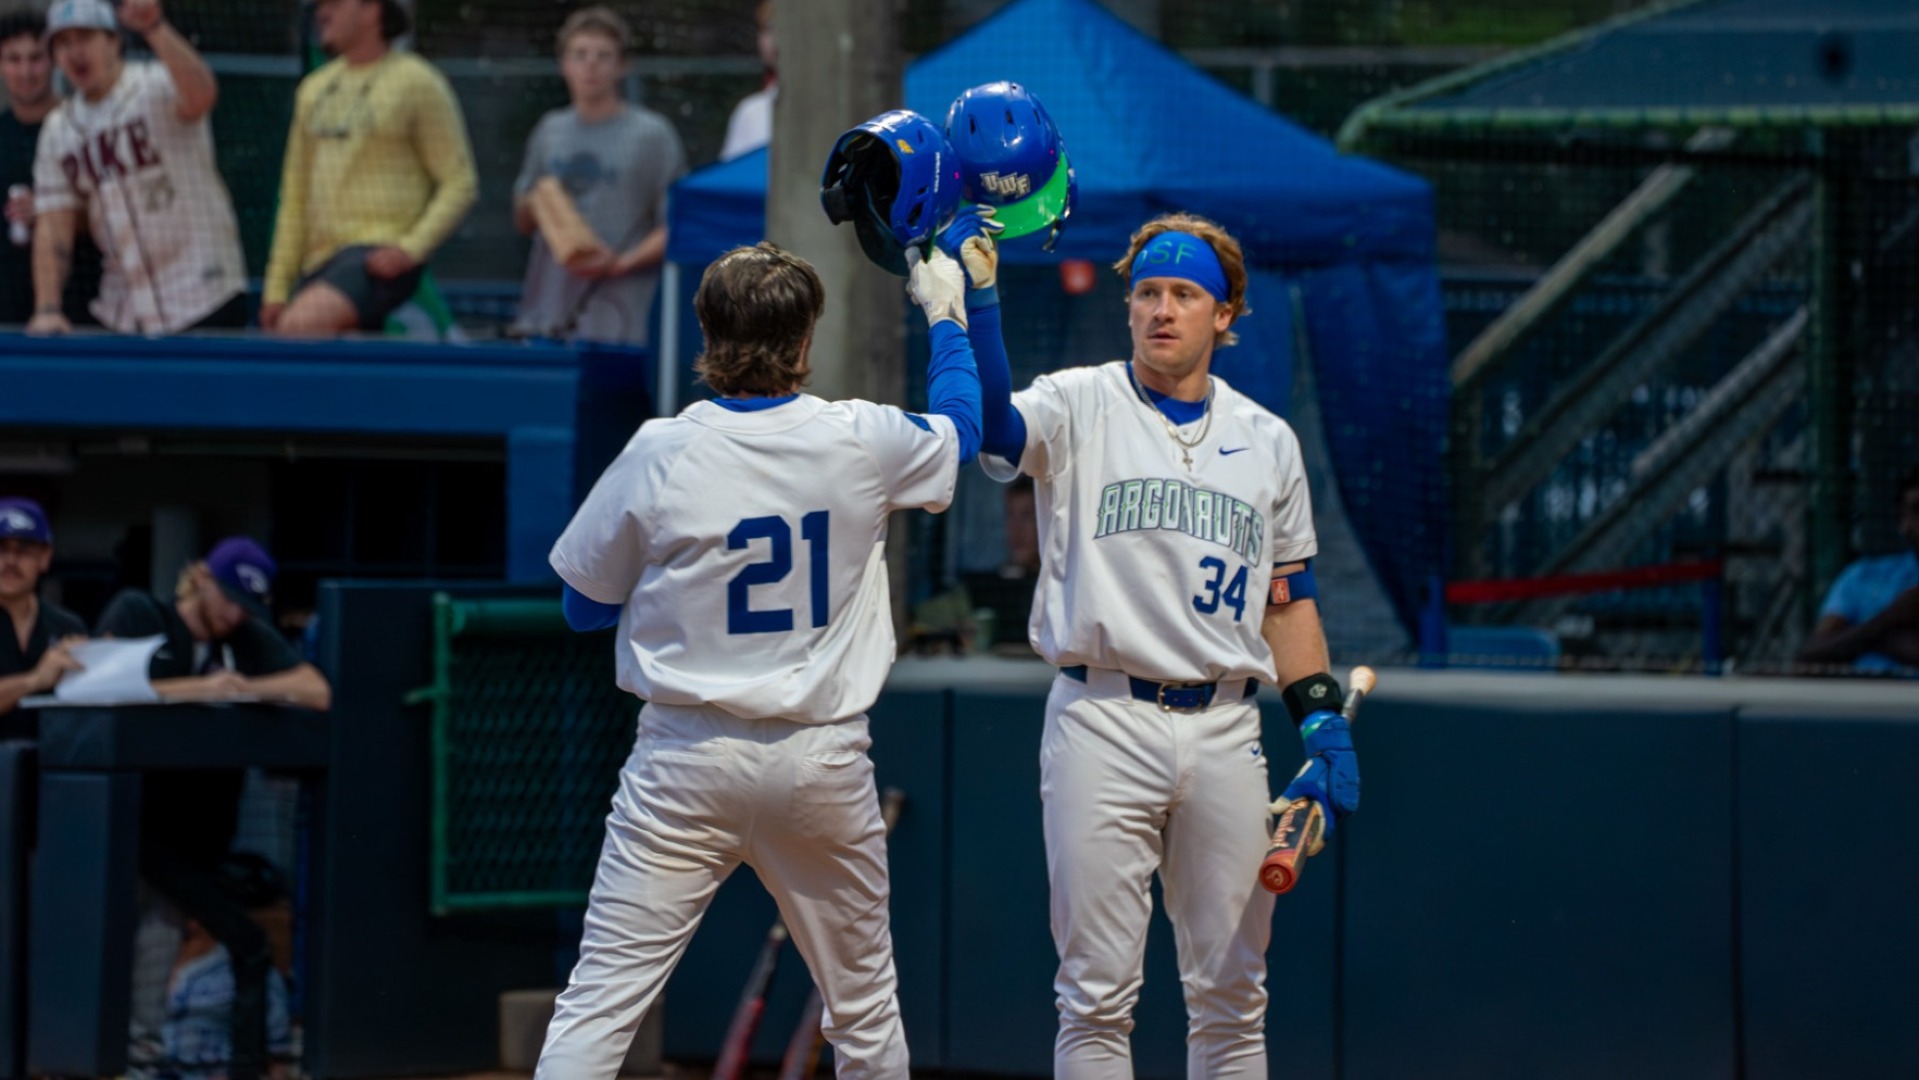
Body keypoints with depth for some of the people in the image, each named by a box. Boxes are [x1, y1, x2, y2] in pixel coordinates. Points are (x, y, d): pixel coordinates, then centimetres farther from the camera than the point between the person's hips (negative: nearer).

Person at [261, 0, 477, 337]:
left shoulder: (417, 82, 0)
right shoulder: (314, 88, 18)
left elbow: (460, 184, -3)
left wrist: (410, 248, -16)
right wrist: (277, 284, 13)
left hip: (380, 261, -7)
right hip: (320, 264, 7)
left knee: (300, 323, -33)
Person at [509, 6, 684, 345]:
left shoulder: (652, 135, 0)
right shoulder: (550, 131, 15)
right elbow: (522, 221, 23)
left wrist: (621, 263, -15)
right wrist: (531, 207, 0)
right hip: (545, 315, 5)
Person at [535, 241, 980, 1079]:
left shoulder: (659, 454, -9)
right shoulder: (861, 443, -4)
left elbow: (585, 608, 3)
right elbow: (960, 429, 20)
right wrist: (945, 317, 35)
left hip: (689, 763, -2)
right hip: (823, 765, 2)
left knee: (601, 1003, -4)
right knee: (865, 1010, 16)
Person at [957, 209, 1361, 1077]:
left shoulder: (1268, 442, 13)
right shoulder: (1080, 406, 1)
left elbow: (1288, 598, 17)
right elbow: (995, 428, -21)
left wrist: (1323, 724, 7)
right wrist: (977, 304, -34)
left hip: (1225, 734, 4)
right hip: (1104, 724, -3)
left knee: (1230, 995, 8)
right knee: (1097, 994, -2)